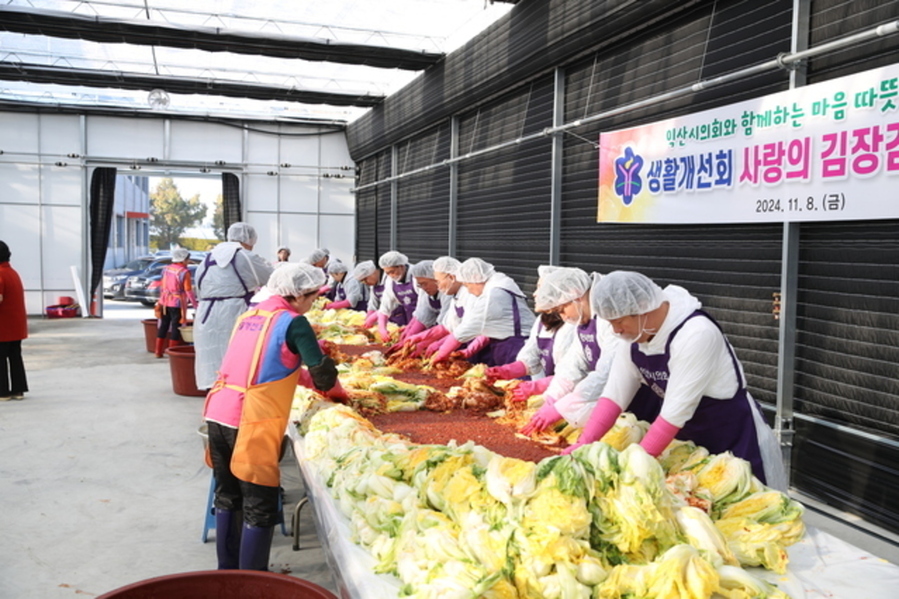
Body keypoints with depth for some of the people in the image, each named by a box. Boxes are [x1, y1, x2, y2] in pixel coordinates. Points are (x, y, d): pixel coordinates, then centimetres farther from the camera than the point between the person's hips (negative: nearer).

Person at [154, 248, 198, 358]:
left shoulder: (166, 269, 8)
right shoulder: (184, 272, -13)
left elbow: (162, 287, 14)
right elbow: (188, 291, -15)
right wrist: (195, 304, -8)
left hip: (165, 302, 6)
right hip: (177, 304, -6)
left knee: (163, 326, 13)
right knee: (175, 327, 2)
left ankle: (158, 352, 17)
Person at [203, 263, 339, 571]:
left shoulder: (248, 315, 16)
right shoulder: (293, 322, -6)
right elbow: (322, 373, -8)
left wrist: (301, 376, 26)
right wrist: (333, 387, 14)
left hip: (217, 414, 8)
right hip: (251, 422, -8)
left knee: (227, 497, 19)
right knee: (259, 507, 3)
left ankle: (227, 571, 32)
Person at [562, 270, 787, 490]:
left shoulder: (697, 334, -30)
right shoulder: (633, 333, -7)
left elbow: (676, 411, -31)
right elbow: (615, 394, -10)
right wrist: (583, 444, -21)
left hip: (736, 441, -6)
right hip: (687, 437, 7)